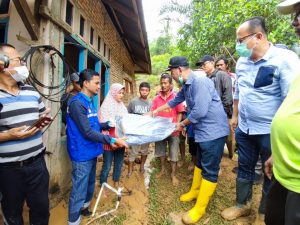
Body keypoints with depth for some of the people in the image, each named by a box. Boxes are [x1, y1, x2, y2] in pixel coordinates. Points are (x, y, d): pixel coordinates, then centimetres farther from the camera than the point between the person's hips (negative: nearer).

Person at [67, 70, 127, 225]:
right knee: (79, 190, 6)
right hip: (82, 154, -9)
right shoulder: (77, 103, -22)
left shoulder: (90, 102, 9)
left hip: (91, 152, 9)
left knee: (90, 184, 25)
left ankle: (84, 208, 47)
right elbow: (88, 132, -25)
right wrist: (112, 140, -25)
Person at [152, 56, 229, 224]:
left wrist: (182, 124, -11)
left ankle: (200, 209, 15)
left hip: (213, 131, -10)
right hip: (203, 131, 10)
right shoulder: (186, 86, 10)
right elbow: (175, 101, 26)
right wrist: (157, 110, 34)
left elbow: (200, 111, -27)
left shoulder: (200, 82, -21)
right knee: (200, 163, 22)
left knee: (209, 170, 2)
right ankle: (195, 191, 41)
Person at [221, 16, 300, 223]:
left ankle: (265, 215, 39)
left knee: (272, 174, 15)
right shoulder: (242, 61, 3)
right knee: (244, 168, 18)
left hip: (270, 132, -5)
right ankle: (242, 205, 41)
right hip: (244, 129, 6)